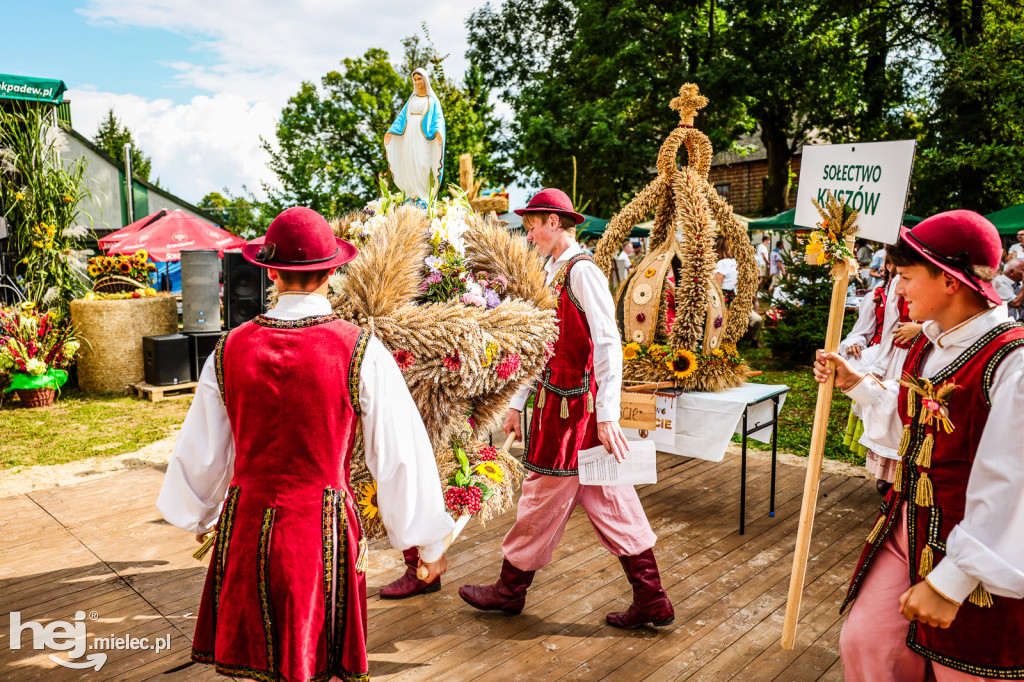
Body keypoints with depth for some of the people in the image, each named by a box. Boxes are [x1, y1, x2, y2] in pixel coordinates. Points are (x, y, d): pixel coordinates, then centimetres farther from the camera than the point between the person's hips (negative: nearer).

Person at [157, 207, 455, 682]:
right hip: (324, 534, -3)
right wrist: (430, 541, 3)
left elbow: (201, 454, 7)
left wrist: (197, 516, 27)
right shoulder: (362, 353, -14)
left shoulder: (229, 351, -4)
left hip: (246, 529, 3)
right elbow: (399, 455, -10)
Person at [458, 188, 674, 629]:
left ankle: (510, 590, 25)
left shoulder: (581, 271, -13)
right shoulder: (554, 274, 15)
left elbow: (608, 345, -19)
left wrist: (607, 415, -22)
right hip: (557, 400, 9)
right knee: (610, 505, 11)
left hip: (574, 406, -9)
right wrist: (518, 404, 19)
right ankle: (651, 601, 21)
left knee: (543, 498, 6)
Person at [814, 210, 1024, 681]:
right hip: (908, 528, 7)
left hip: (972, 555, -7)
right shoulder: (928, 346, 4)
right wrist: (854, 383, 10)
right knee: (863, 643, 12)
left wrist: (952, 580, -24)